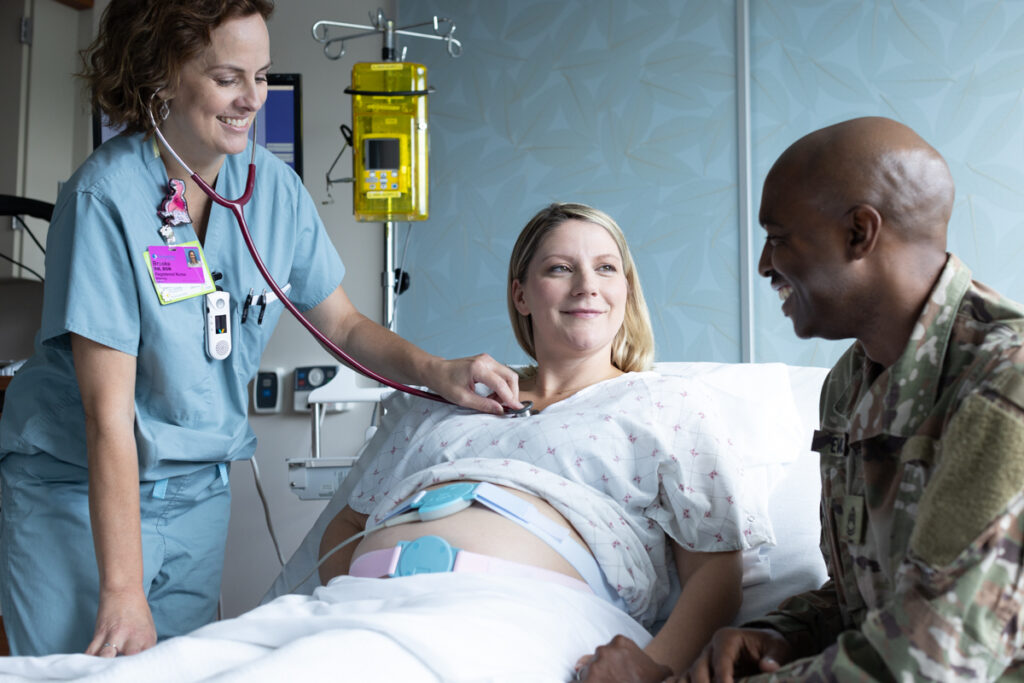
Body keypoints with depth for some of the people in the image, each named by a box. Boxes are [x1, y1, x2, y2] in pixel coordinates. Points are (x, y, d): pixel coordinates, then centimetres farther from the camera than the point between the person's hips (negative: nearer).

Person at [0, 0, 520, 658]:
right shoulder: (107, 197, -19)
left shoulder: (274, 186, -4)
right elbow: (108, 414, -22)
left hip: (201, 488, 5)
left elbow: (344, 323, 6)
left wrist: (436, 370, -12)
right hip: (78, 490, -4)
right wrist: (122, 590, -23)